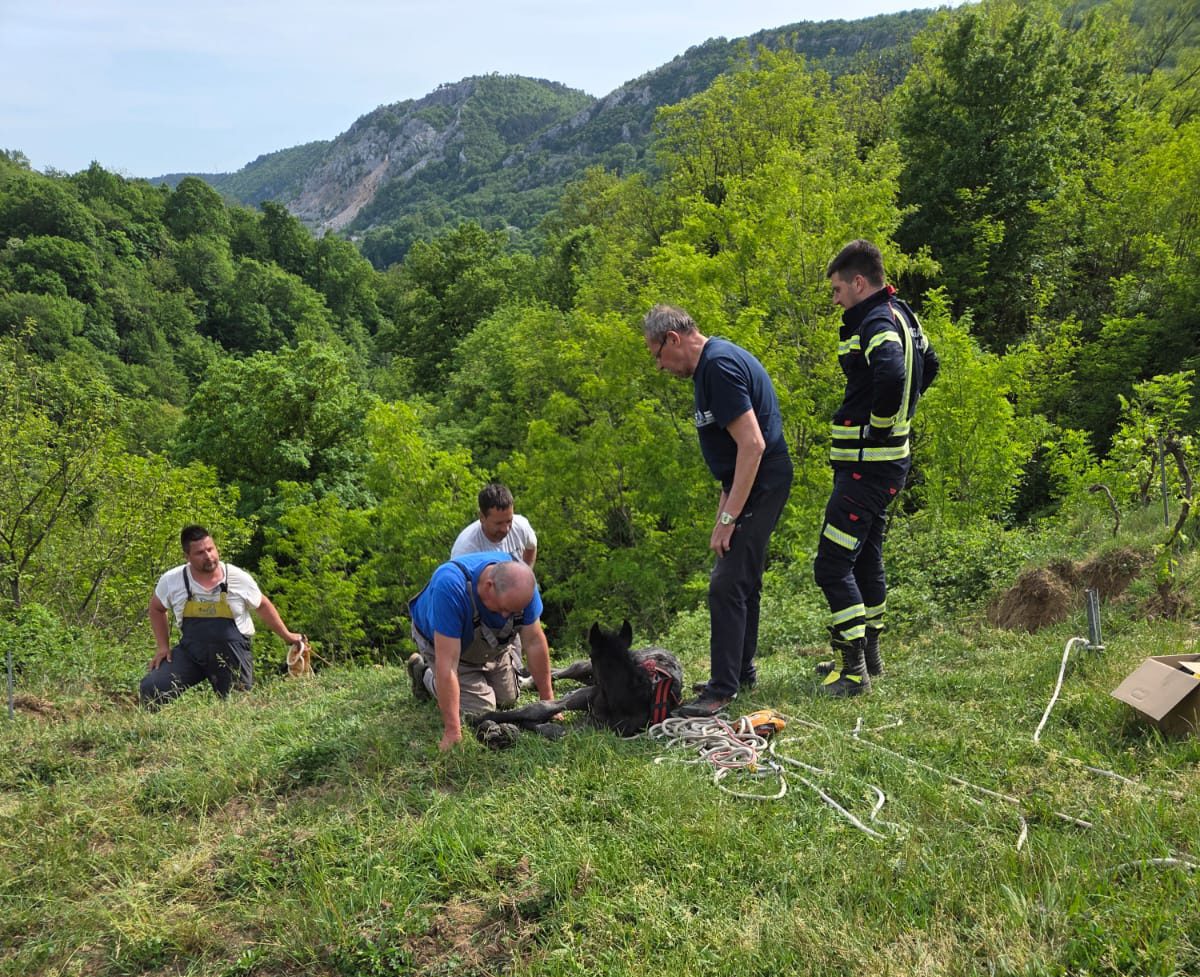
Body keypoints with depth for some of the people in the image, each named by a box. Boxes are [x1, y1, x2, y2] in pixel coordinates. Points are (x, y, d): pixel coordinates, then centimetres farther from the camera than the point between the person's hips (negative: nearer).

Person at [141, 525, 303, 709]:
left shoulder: (239, 578, -9)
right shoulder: (171, 580, -7)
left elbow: (262, 605, 9)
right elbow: (156, 609, 13)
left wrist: (286, 635, 12)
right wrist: (163, 646, 7)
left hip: (232, 655, -1)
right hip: (190, 652, 1)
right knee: (150, 690, -13)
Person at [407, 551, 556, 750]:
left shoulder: (521, 579, -31)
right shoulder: (450, 586, -45)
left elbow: (534, 641, -20)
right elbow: (447, 664, -44)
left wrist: (547, 702, -16)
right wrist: (452, 732, -43)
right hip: (443, 642, -5)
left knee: (507, 701, 12)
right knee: (480, 711, -11)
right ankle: (426, 675, 14)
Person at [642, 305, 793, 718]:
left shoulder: (719, 366, -19)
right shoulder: (716, 360, 14)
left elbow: (752, 443, -26)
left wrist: (727, 517, -24)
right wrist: (726, 505, 21)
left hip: (759, 483, -11)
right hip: (751, 482, 11)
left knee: (727, 585, -10)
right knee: (743, 581, 18)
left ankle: (722, 689, -3)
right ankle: (742, 671, 30)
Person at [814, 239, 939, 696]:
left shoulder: (877, 323, -18)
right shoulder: (899, 314, 13)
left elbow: (891, 374, -39)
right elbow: (928, 365, 30)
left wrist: (881, 424, -22)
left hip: (866, 465, -11)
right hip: (885, 461, 11)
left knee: (832, 565, -8)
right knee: (866, 556, 20)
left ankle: (854, 671, -3)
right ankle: (868, 653, 32)